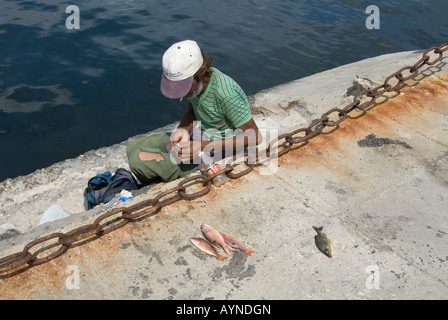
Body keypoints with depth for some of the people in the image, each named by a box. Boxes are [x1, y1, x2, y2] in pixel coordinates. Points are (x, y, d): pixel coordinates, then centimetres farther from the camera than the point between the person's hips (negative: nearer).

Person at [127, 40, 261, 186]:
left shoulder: (226, 94, -31)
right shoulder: (193, 81, -8)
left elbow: (254, 137, -25)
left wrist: (204, 147, -29)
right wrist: (183, 130, -14)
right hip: (198, 135, 8)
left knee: (138, 160, -15)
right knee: (133, 148, 7)